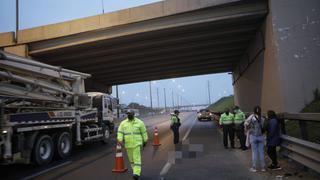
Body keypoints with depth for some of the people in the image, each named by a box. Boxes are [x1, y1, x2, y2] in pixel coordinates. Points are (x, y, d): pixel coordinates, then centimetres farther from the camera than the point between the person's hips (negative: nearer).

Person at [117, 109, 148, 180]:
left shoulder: (139, 122, -4)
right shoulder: (123, 123, 1)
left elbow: (144, 132, 4)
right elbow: (120, 132, -5)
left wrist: (145, 141, 8)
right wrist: (120, 140, -20)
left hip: (137, 143, -4)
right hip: (128, 144, 4)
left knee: (137, 158, -11)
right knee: (131, 158, 15)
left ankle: (137, 174, -12)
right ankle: (137, 170, 34)